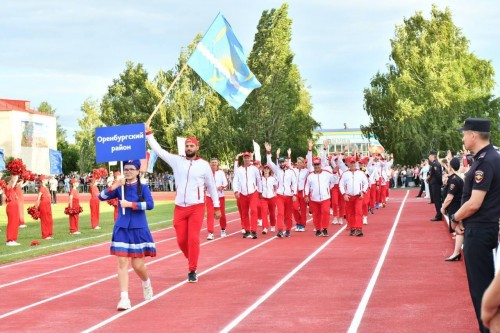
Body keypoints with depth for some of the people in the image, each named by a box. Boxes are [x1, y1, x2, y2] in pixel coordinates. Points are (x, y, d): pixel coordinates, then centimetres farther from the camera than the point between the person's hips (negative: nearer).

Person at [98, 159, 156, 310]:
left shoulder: (143, 187, -2)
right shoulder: (120, 188, 3)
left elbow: (150, 204, -17)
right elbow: (102, 197, -8)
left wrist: (130, 204, -21)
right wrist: (115, 185, -20)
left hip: (139, 230, -1)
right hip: (122, 229, 1)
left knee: (138, 265, 4)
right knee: (122, 262, -8)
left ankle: (147, 284, 37)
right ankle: (124, 298, -8)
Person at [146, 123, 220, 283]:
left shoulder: (204, 165, -1)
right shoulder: (177, 160, 3)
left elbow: (211, 187, 7)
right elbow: (158, 150, 5)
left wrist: (216, 206, 8)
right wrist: (148, 133, 0)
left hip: (197, 207, -3)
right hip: (179, 208, 3)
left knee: (193, 239, -8)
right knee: (181, 240, 5)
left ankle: (192, 271, 1)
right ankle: (192, 261, 30)